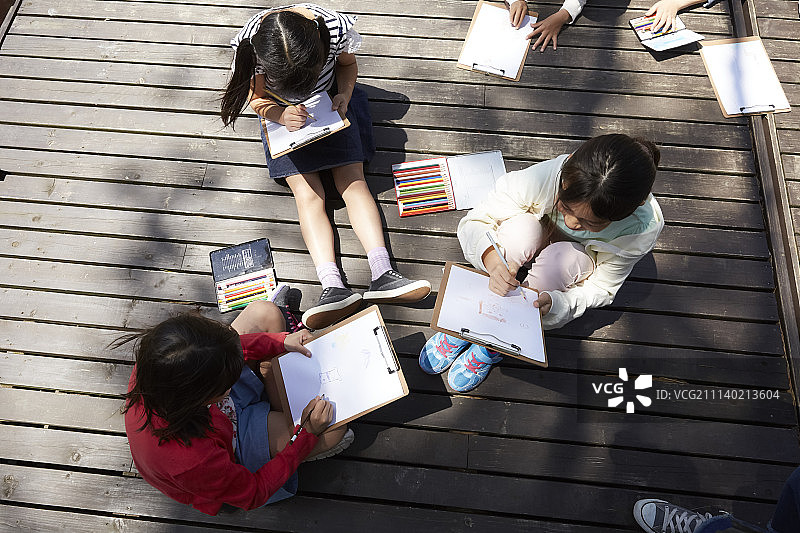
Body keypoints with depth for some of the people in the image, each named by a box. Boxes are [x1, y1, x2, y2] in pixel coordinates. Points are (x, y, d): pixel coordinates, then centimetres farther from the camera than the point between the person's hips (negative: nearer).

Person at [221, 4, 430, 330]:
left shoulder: (334, 27, -28)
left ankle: (382, 275, -22)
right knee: (307, 194, -16)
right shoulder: (250, 45, -28)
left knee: (354, 181, -14)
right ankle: (334, 287, -28)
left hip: (329, 104, 1)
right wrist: (281, 115, -31)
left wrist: (343, 96, -22)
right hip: (283, 113, 0)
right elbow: (258, 98, -11)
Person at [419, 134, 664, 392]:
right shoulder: (543, 177, -38)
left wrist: (554, 302, -41)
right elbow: (473, 222, -27)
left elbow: (601, 289, -21)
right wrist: (492, 260, -49)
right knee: (521, 226, -37)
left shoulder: (644, 227, -34)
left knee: (562, 258, -38)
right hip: (532, 245, 0)